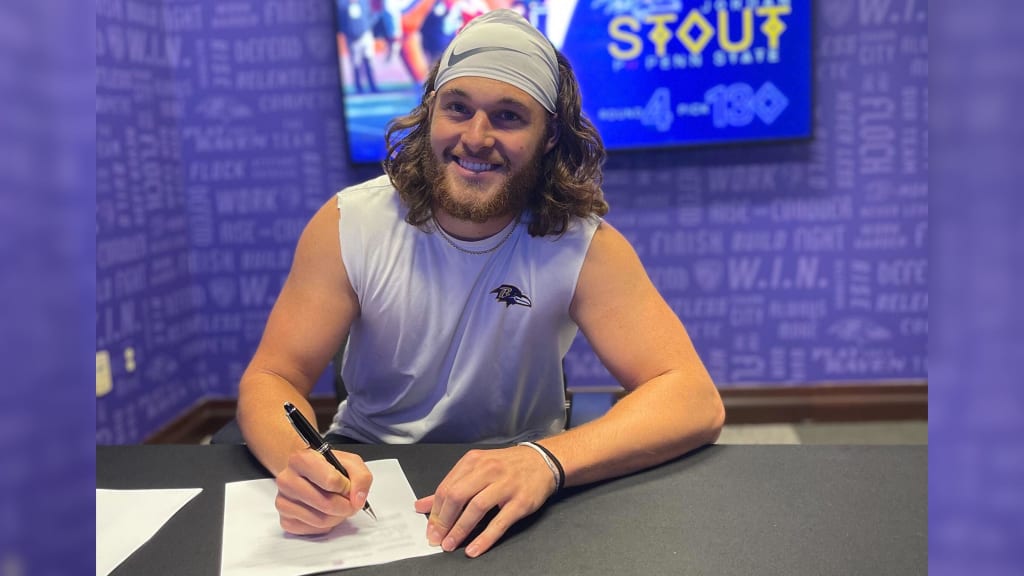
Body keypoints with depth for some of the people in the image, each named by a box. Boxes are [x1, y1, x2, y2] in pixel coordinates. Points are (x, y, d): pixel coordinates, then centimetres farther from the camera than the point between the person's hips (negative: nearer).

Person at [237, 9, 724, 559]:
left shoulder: (582, 246, -16)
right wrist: (300, 460, -36)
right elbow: (270, 378, -11)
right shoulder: (349, 225, -12)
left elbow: (695, 400, -23)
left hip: (509, 492, -1)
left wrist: (544, 459, -41)